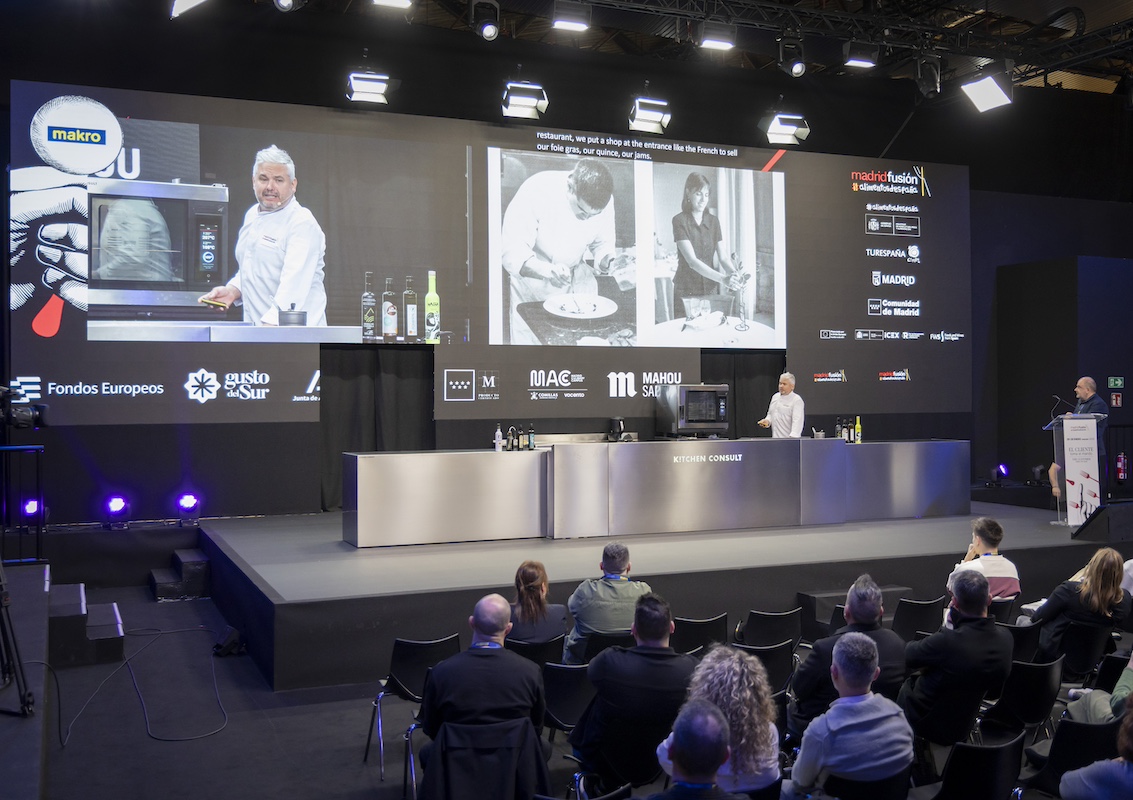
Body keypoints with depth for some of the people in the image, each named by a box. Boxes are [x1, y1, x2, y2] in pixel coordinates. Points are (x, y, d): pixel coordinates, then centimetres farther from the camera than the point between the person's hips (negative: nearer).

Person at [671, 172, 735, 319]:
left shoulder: (713, 221, 6)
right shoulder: (680, 220, -9)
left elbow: (723, 257, 0)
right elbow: (692, 260, -19)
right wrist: (722, 278, -28)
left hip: (710, 288, 4)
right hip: (686, 290, -4)